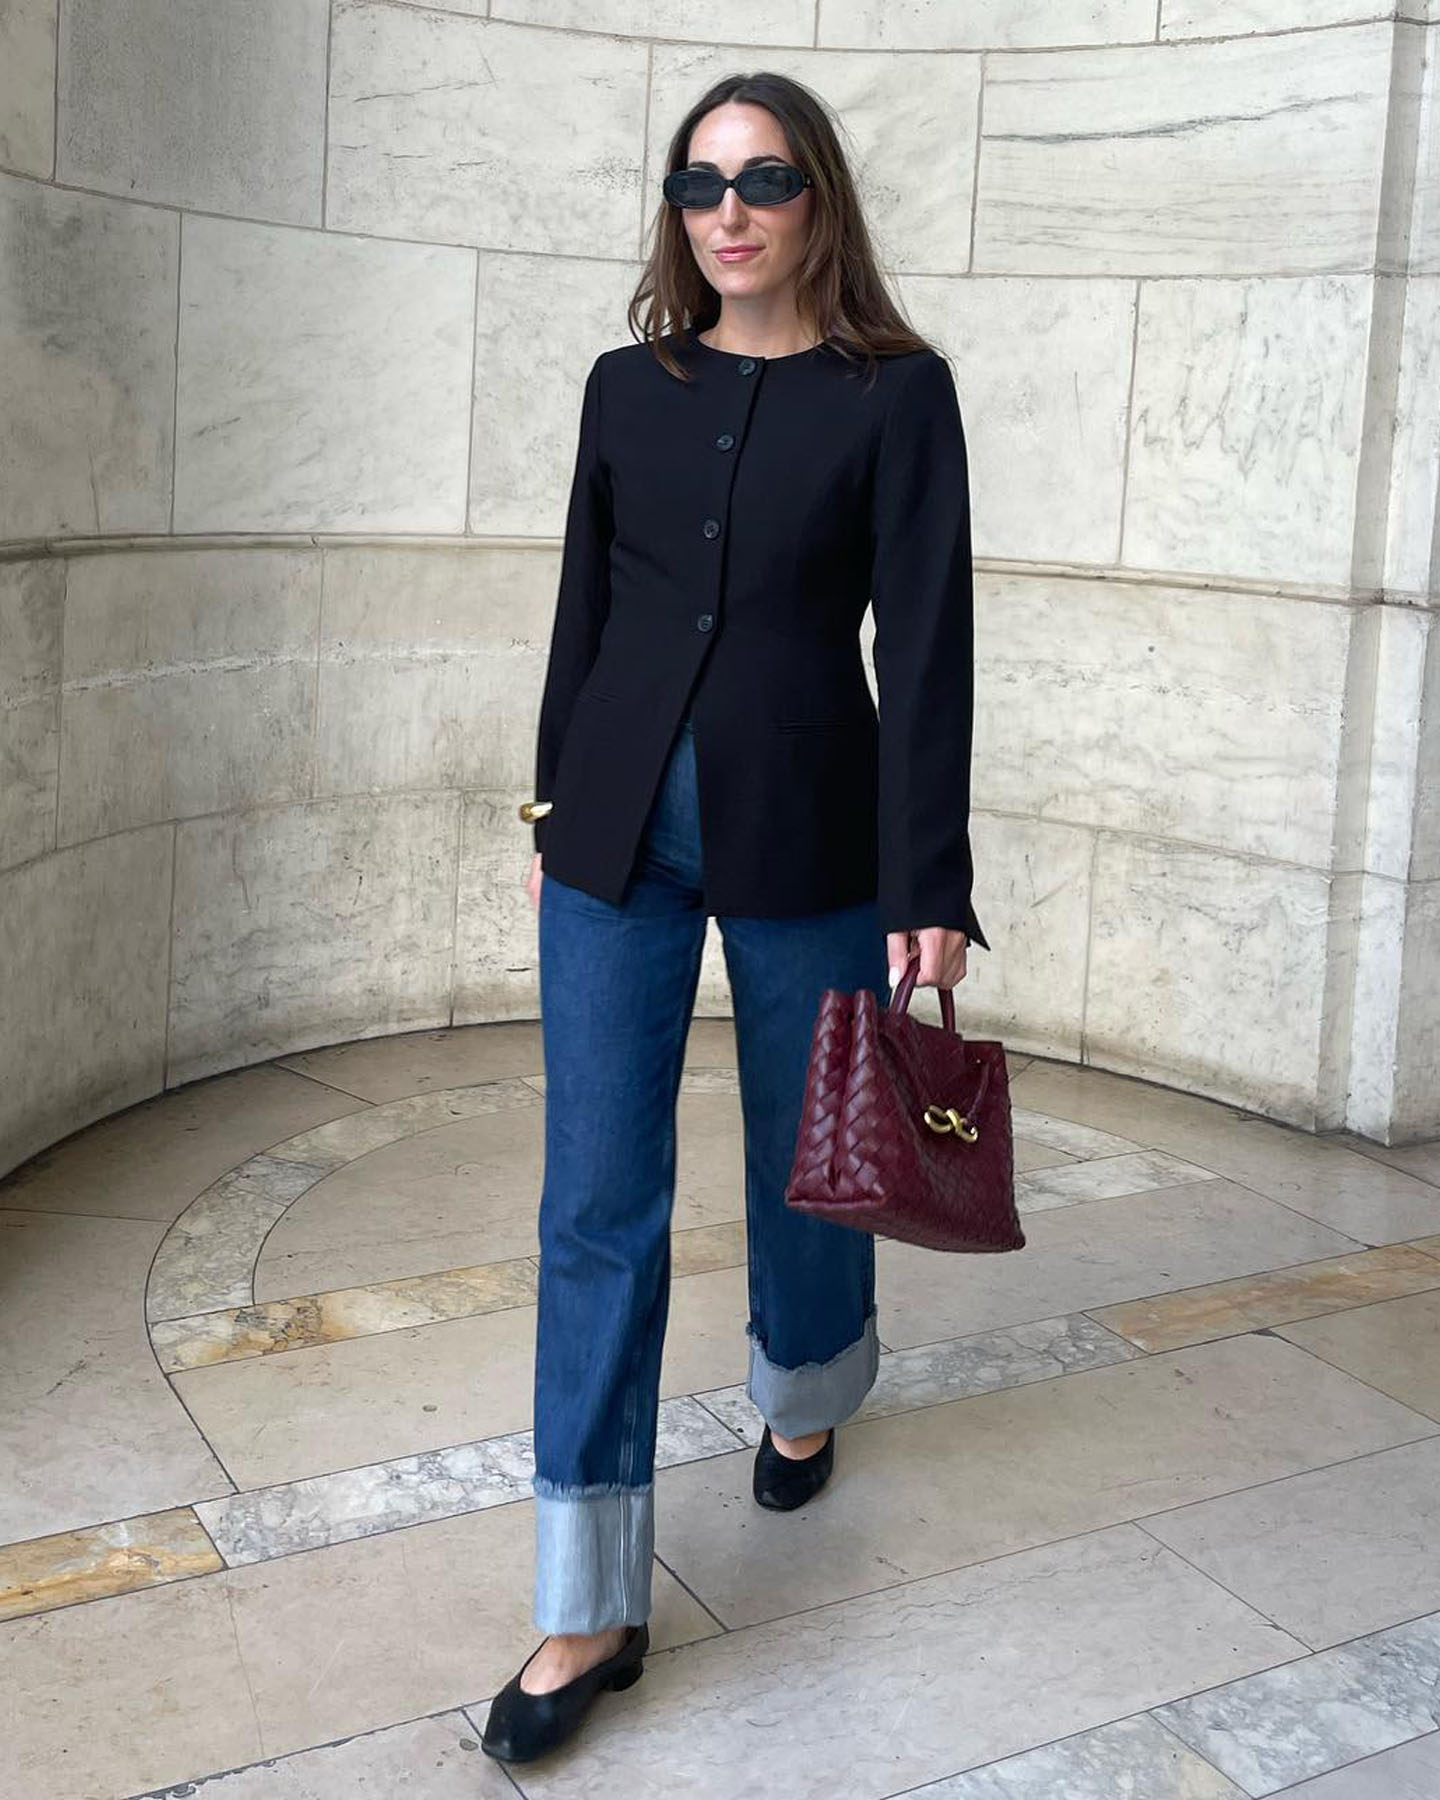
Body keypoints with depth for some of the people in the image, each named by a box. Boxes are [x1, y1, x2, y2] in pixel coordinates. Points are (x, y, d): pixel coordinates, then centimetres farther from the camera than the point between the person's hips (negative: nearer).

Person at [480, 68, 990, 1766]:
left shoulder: (895, 391, -3)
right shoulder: (630, 384, 7)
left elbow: (925, 642, -9)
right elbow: (587, 609, 13)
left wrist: (928, 889, -14)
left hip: (804, 827, -2)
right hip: (622, 823, 3)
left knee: (802, 1161, 13)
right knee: (598, 1199, -2)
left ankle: (806, 1396, 46)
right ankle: (591, 1608, 6)